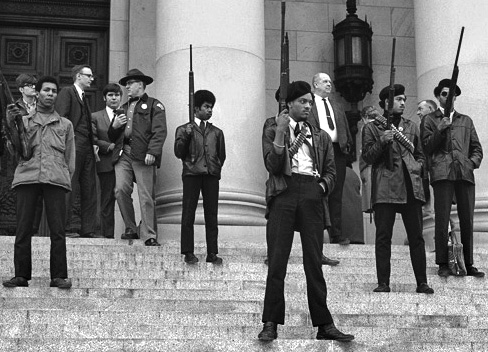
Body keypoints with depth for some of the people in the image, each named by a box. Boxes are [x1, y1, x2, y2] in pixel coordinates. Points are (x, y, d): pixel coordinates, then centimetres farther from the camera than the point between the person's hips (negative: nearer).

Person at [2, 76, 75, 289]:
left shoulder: (65, 125, 22)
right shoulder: (24, 120, 20)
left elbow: (70, 158, 20)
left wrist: (66, 178, 6)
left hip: (56, 180, 0)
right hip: (27, 176, 0)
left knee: (58, 230, -6)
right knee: (23, 229, -4)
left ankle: (59, 277, -5)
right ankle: (21, 275, 0)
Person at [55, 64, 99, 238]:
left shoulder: (83, 98, 26)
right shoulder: (67, 92, 0)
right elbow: (61, 117, -10)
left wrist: (93, 144, 13)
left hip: (87, 147, 9)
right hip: (74, 145, -9)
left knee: (89, 189, 5)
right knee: (71, 188, -10)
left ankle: (87, 230, 6)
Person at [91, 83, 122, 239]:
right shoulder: (96, 117, 12)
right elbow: (93, 140, 3)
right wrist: (109, 146, -9)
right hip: (106, 163, 0)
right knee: (107, 199, 1)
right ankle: (108, 233, 5)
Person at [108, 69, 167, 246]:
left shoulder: (154, 105, 9)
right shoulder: (123, 108, 28)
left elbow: (160, 132, -4)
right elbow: (112, 137, 31)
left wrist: (152, 152, -18)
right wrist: (114, 126, 8)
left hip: (143, 155, -5)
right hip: (123, 154, 5)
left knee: (146, 197, -8)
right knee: (121, 190, -10)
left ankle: (150, 236, -5)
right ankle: (130, 229, 4)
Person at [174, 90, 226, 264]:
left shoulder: (217, 132, 19)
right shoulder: (184, 129, 10)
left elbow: (222, 155, 22)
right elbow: (178, 153, 3)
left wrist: (216, 168, 10)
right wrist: (185, 137, -10)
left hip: (212, 175, 3)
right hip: (191, 174, -2)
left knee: (212, 214, 0)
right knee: (188, 214, -3)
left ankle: (212, 253, 3)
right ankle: (188, 253, 2)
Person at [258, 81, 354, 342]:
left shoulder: (320, 137, 22)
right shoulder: (272, 131, 11)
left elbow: (331, 171, 19)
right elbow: (273, 166, -3)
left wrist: (323, 186, -1)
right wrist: (280, 132, -11)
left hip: (312, 195, 3)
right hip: (284, 192, -3)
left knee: (314, 262, 1)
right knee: (277, 261, -6)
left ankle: (324, 324, 3)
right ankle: (271, 323, -2)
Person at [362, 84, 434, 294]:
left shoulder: (411, 127, 21)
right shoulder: (371, 128, 9)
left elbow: (420, 155, 25)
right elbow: (367, 158, 2)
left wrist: (416, 167, 6)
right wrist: (381, 142, -13)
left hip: (411, 187, 3)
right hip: (385, 188, -3)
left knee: (416, 237, 1)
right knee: (383, 236, -3)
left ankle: (422, 282, 5)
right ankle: (383, 283, 2)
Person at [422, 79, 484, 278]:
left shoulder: (466, 121, 24)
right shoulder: (430, 120, 15)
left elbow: (477, 148, 23)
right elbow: (426, 148, 5)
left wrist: (473, 162, 4)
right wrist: (440, 130, -7)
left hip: (465, 173, 3)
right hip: (442, 173, -3)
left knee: (467, 220, 0)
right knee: (442, 220, -8)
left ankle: (468, 265, 6)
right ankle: (443, 265, -3)